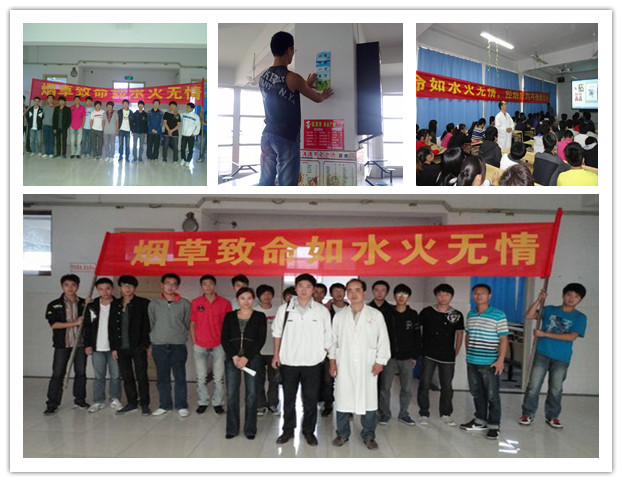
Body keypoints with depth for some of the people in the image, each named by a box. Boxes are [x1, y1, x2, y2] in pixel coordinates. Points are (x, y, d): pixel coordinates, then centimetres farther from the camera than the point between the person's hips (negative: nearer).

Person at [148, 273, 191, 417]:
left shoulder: (184, 304, 0)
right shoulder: (154, 304, 5)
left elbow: (187, 324, 7)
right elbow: (151, 325, 11)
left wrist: (178, 335, 7)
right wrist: (152, 342, 10)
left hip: (178, 345, -1)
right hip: (159, 346, 2)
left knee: (180, 377, 2)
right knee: (162, 377, 9)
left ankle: (181, 406, 13)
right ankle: (165, 405, 21)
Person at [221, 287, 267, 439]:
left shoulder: (260, 317, 2)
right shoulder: (229, 316, 8)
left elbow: (261, 340, -4)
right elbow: (224, 338, 2)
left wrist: (246, 357, -11)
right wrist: (233, 356, -10)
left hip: (252, 358, -1)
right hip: (232, 358, 1)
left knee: (251, 394, 2)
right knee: (231, 394, 2)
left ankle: (250, 429, 14)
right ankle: (232, 428, 15)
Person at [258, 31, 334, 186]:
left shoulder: (263, 77, 8)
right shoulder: (292, 78, -11)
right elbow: (316, 98, 3)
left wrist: (305, 85, 34)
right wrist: (324, 95, 25)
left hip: (267, 135, 7)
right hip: (286, 138, -6)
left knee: (265, 181, 10)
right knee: (286, 183, 1)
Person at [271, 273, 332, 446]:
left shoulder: (322, 311, -3)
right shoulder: (284, 309, -2)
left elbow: (327, 337, 2)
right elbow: (277, 332, 7)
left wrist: (325, 355, 0)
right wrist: (276, 354, 4)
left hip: (312, 362, 0)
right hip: (288, 361, 1)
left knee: (311, 399, 9)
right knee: (288, 399, 12)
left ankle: (309, 431, 25)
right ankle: (288, 430, 27)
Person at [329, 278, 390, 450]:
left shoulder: (376, 315, 1)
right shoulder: (340, 315, 7)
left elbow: (383, 340, 1)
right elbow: (334, 339, 10)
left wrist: (380, 361, -4)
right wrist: (332, 360, 5)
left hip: (367, 366, -1)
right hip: (344, 366, 2)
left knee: (368, 400, 3)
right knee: (342, 400, 6)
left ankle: (368, 436, 19)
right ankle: (342, 434, 22)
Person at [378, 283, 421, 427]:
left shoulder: (413, 315, 3)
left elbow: (417, 337, 6)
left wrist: (415, 356, 3)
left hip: (407, 358, 1)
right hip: (389, 356, -1)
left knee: (406, 388, 7)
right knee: (385, 387, 2)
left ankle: (403, 414, 21)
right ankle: (385, 413, 17)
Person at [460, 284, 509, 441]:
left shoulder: (498, 315, -9)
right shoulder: (470, 315, 8)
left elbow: (503, 339, -10)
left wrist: (501, 360, -16)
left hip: (490, 363, -5)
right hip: (472, 362, 6)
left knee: (492, 395, 3)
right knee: (477, 393, 16)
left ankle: (494, 426, 15)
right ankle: (480, 420, 30)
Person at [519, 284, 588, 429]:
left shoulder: (580, 317, -1)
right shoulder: (549, 310, 3)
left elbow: (572, 337, -13)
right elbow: (528, 316, -4)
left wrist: (545, 334, -15)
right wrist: (539, 300, -15)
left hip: (561, 359, 0)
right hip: (542, 354, 0)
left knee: (556, 389, 11)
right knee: (533, 386, 2)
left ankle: (552, 416, 27)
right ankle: (528, 414, 14)